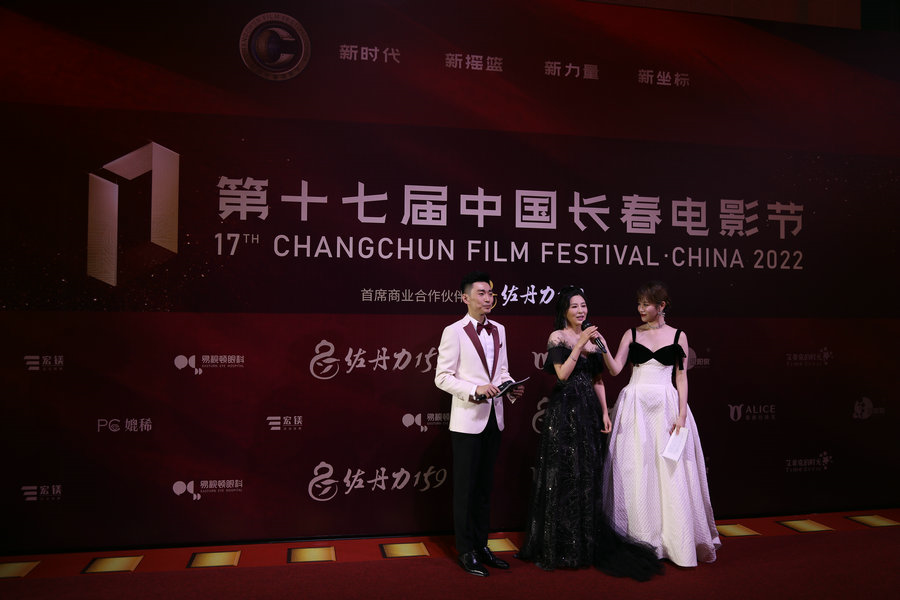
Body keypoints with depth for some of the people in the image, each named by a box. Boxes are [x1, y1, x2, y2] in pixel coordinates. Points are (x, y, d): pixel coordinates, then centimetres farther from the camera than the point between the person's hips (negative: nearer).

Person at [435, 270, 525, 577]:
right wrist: (475, 390, -23)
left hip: (493, 418, 6)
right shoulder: (453, 332, -9)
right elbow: (442, 377, -12)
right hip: (467, 420, -6)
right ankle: (466, 552, 15)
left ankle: (482, 546, 27)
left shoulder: (498, 330, 10)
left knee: (485, 486, 15)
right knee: (465, 488, 3)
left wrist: (510, 388, -2)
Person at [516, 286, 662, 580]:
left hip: (589, 411, 5)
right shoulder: (557, 337, -3)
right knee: (565, 476, -1)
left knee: (588, 476, 8)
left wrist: (605, 412, 7)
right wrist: (581, 344, -15)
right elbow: (563, 374, -15)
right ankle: (562, 545, 10)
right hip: (565, 410, -5)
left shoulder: (592, 338, 13)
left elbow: (598, 380, 15)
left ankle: (587, 542, 19)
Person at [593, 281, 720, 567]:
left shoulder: (677, 336, 5)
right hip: (635, 407, 1)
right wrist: (603, 348, -18)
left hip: (666, 407, -1)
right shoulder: (631, 334, 7)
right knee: (636, 472, 2)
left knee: (669, 474, -1)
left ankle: (675, 541, 11)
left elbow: (681, 378, 2)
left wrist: (681, 416, -6)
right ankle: (639, 541, 13)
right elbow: (615, 369, -1)